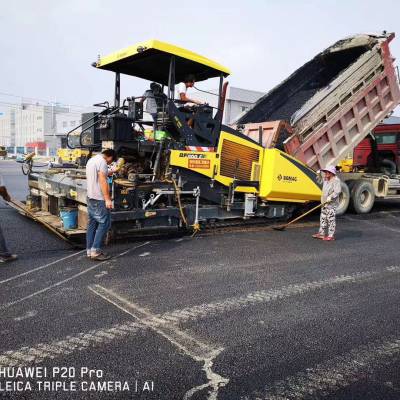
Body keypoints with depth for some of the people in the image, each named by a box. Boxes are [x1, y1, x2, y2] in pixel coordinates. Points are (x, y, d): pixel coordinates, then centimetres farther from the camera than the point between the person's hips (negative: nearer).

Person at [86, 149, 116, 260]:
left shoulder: (91, 160, 18)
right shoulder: (102, 161, -13)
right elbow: (102, 181, -20)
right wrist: (107, 199, -22)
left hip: (90, 197, 10)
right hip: (99, 198, -10)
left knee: (92, 223, 12)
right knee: (104, 223, -6)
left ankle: (89, 250, 15)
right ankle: (95, 250, -7)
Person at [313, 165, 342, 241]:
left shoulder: (336, 180, -14)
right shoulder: (326, 180, 14)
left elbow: (338, 191, -26)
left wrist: (330, 197, -30)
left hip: (331, 204, -10)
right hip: (324, 203, 10)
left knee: (331, 219, -4)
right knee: (323, 219, 15)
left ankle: (331, 235, 2)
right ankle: (321, 233, 24)